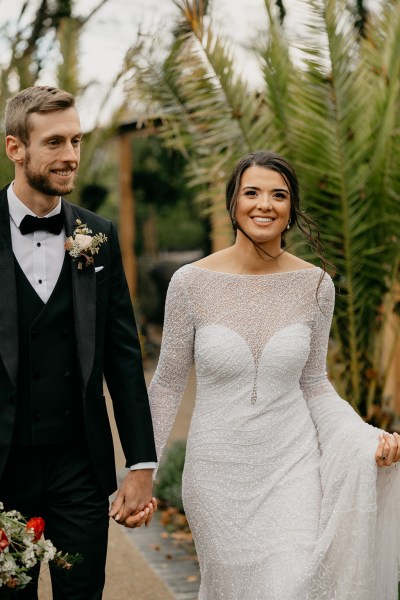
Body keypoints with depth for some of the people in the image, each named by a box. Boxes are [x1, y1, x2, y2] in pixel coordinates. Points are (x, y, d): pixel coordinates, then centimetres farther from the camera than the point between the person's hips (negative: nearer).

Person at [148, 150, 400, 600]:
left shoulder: (314, 285, -4)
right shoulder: (192, 282, -9)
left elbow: (313, 384, 6)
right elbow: (168, 383, 1)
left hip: (292, 465, 1)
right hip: (218, 473, 0)